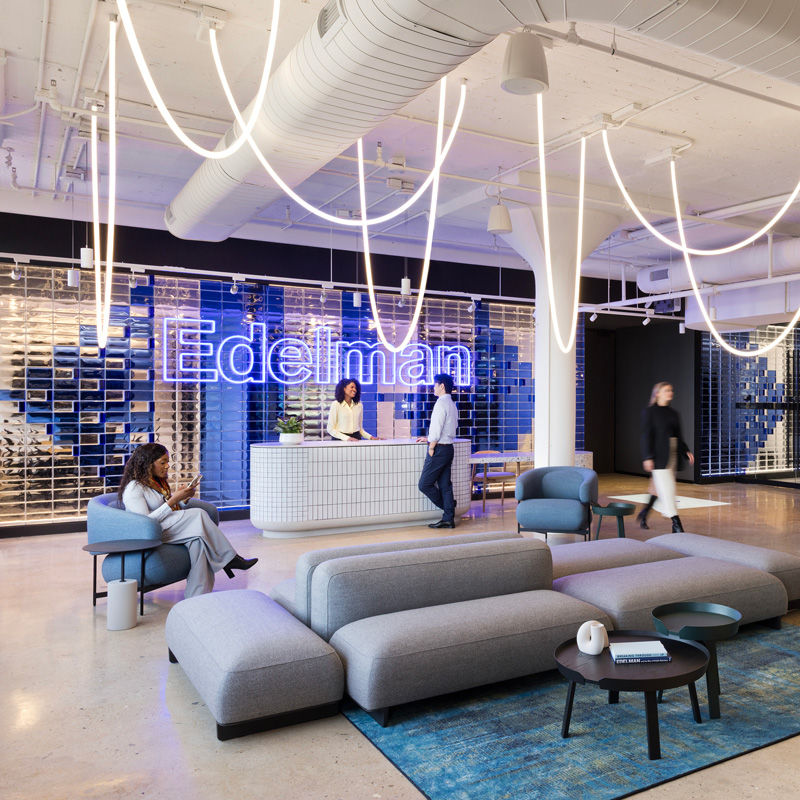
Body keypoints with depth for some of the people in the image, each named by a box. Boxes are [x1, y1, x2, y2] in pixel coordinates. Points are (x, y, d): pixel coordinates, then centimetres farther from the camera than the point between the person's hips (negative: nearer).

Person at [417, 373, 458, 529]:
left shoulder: (441, 404, -14)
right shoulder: (452, 405, 15)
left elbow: (437, 429, -20)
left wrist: (431, 447, -12)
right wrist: (429, 439, 22)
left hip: (439, 449, -9)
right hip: (448, 448, 9)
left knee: (425, 485, -2)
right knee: (445, 485, 10)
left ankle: (447, 507, 9)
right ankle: (448, 518, 11)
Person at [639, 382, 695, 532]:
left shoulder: (673, 413, 14)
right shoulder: (649, 412, -6)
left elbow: (678, 436, 19)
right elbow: (646, 436, -11)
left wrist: (686, 451, 6)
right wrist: (647, 457, -17)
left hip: (672, 456, 7)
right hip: (659, 456, -7)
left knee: (660, 487, 14)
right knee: (667, 488, -9)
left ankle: (644, 514, 32)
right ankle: (676, 524, -7)